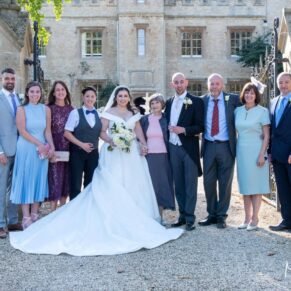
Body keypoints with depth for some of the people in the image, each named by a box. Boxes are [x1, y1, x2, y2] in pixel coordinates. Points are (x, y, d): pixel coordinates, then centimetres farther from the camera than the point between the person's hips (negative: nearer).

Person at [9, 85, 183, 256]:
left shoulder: (134, 114, 17)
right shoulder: (109, 112, 4)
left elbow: (139, 131, 11)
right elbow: (102, 132, -3)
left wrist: (143, 144, -6)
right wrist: (112, 141, -21)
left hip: (132, 154, 5)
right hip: (114, 154, -4)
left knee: (133, 184, 3)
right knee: (114, 185, -10)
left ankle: (133, 219, 9)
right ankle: (116, 219, -9)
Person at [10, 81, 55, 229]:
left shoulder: (46, 109, 5)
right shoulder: (22, 109, -4)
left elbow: (47, 130, 5)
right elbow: (22, 131, -10)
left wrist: (51, 146, -10)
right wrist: (38, 144, -14)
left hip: (42, 149, 3)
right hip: (26, 149, -3)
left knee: (39, 180, 7)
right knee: (26, 180, 1)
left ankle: (34, 215, 16)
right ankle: (26, 218, 5)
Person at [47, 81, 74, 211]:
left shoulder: (71, 109, 8)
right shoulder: (49, 108, -3)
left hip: (68, 149, 4)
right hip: (55, 149, -4)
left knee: (66, 178, 9)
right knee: (55, 178, -2)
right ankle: (53, 211, 5)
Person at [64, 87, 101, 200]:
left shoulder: (99, 114, 8)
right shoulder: (75, 113, -3)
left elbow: (101, 133, 13)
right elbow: (67, 133, -8)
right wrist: (82, 144, -14)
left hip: (93, 153, 4)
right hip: (77, 152, -4)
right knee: (75, 184, 1)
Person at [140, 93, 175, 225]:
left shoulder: (166, 119, 4)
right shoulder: (144, 119, 7)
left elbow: (170, 138, 4)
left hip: (163, 157, 0)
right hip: (148, 157, 0)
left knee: (162, 184, 3)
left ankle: (160, 215, 13)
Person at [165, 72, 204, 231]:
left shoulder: (196, 101, -2)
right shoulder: (169, 102, 13)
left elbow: (200, 126, -7)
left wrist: (184, 130, -19)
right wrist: (170, 129, 2)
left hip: (189, 148, -5)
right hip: (173, 148, 5)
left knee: (190, 185, 0)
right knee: (178, 184, 9)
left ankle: (190, 218, 5)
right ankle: (182, 215, 18)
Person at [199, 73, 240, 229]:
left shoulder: (232, 99, 0)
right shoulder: (202, 101, 6)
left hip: (226, 147, -2)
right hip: (208, 146, 2)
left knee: (225, 183, 4)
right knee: (208, 182, 7)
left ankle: (221, 216, 15)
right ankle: (212, 214, 20)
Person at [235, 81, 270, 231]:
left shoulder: (262, 111, -5)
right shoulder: (238, 111, 7)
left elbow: (266, 135, -6)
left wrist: (262, 154, -12)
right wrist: (234, 150, 4)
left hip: (256, 152, -4)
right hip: (241, 152, 4)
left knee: (255, 186, 0)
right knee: (245, 185, 8)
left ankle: (254, 219, 7)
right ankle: (247, 218, 16)